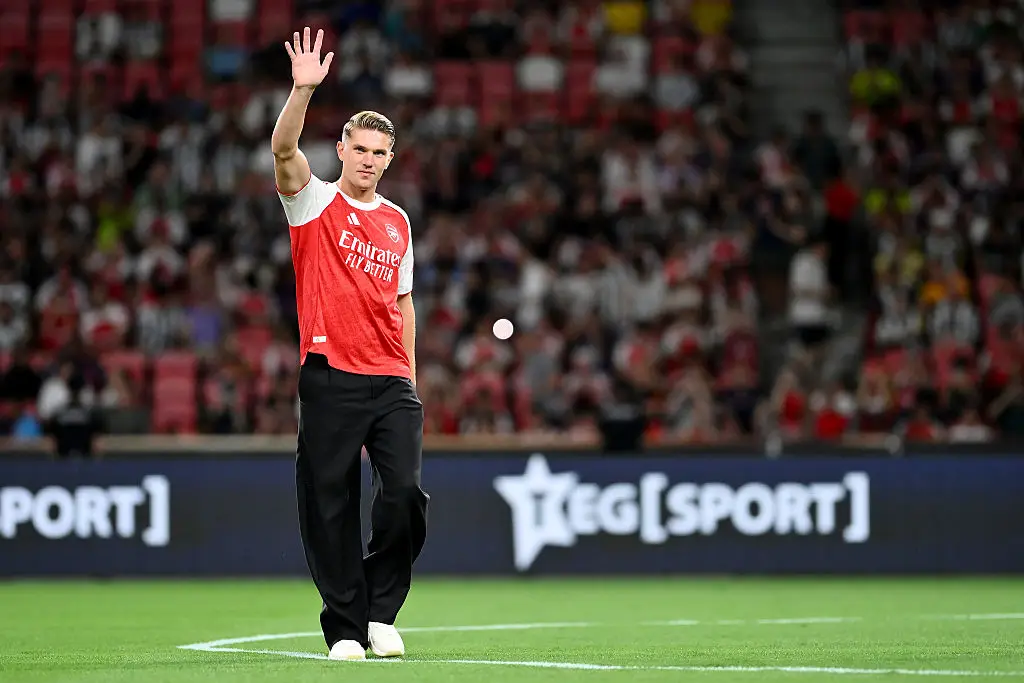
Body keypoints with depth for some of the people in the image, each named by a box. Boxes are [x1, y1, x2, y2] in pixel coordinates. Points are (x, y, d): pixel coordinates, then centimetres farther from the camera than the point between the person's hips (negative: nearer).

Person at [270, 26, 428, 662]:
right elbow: (284, 150, -15)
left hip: (392, 382, 3)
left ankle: (381, 611, 7)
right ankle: (345, 628, 6)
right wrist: (304, 90, -29)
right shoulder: (314, 202, 4)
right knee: (330, 504, -2)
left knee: (406, 493, -10)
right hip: (330, 378, -3)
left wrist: (410, 374, 15)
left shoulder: (398, 221, 17)